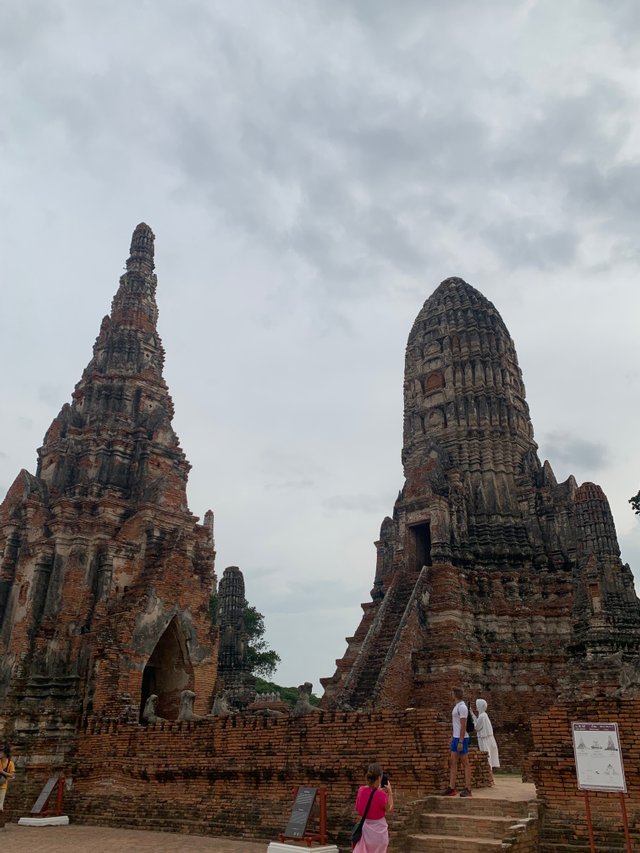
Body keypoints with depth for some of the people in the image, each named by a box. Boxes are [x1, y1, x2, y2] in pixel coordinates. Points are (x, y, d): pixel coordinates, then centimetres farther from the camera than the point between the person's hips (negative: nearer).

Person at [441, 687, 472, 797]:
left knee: (465, 764, -3)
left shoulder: (462, 707, -16)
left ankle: (467, 789, 2)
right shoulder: (457, 706, 15)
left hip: (461, 739, -10)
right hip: (456, 738, 10)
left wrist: (460, 742, -21)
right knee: (452, 762, 5)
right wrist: (453, 738, 22)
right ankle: (451, 789, 5)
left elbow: (463, 726, -20)